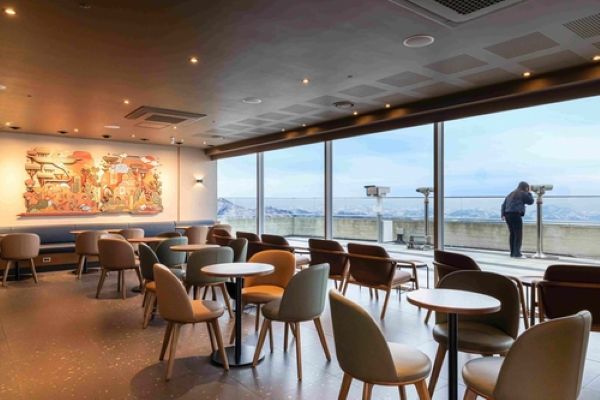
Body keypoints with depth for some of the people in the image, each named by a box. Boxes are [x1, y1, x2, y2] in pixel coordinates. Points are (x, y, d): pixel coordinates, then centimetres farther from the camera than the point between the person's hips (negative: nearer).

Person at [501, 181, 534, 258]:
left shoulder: (511, 194, 23)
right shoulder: (523, 194, 1)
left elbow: (503, 204, 17)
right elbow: (530, 201, 8)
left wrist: (503, 214, 12)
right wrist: (529, 193, 19)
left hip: (507, 215, 8)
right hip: (516, 215, -8)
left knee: (512, 234, 12)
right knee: (518, 235, -5)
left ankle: (512, 253, 14)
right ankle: (517, 253, -9)